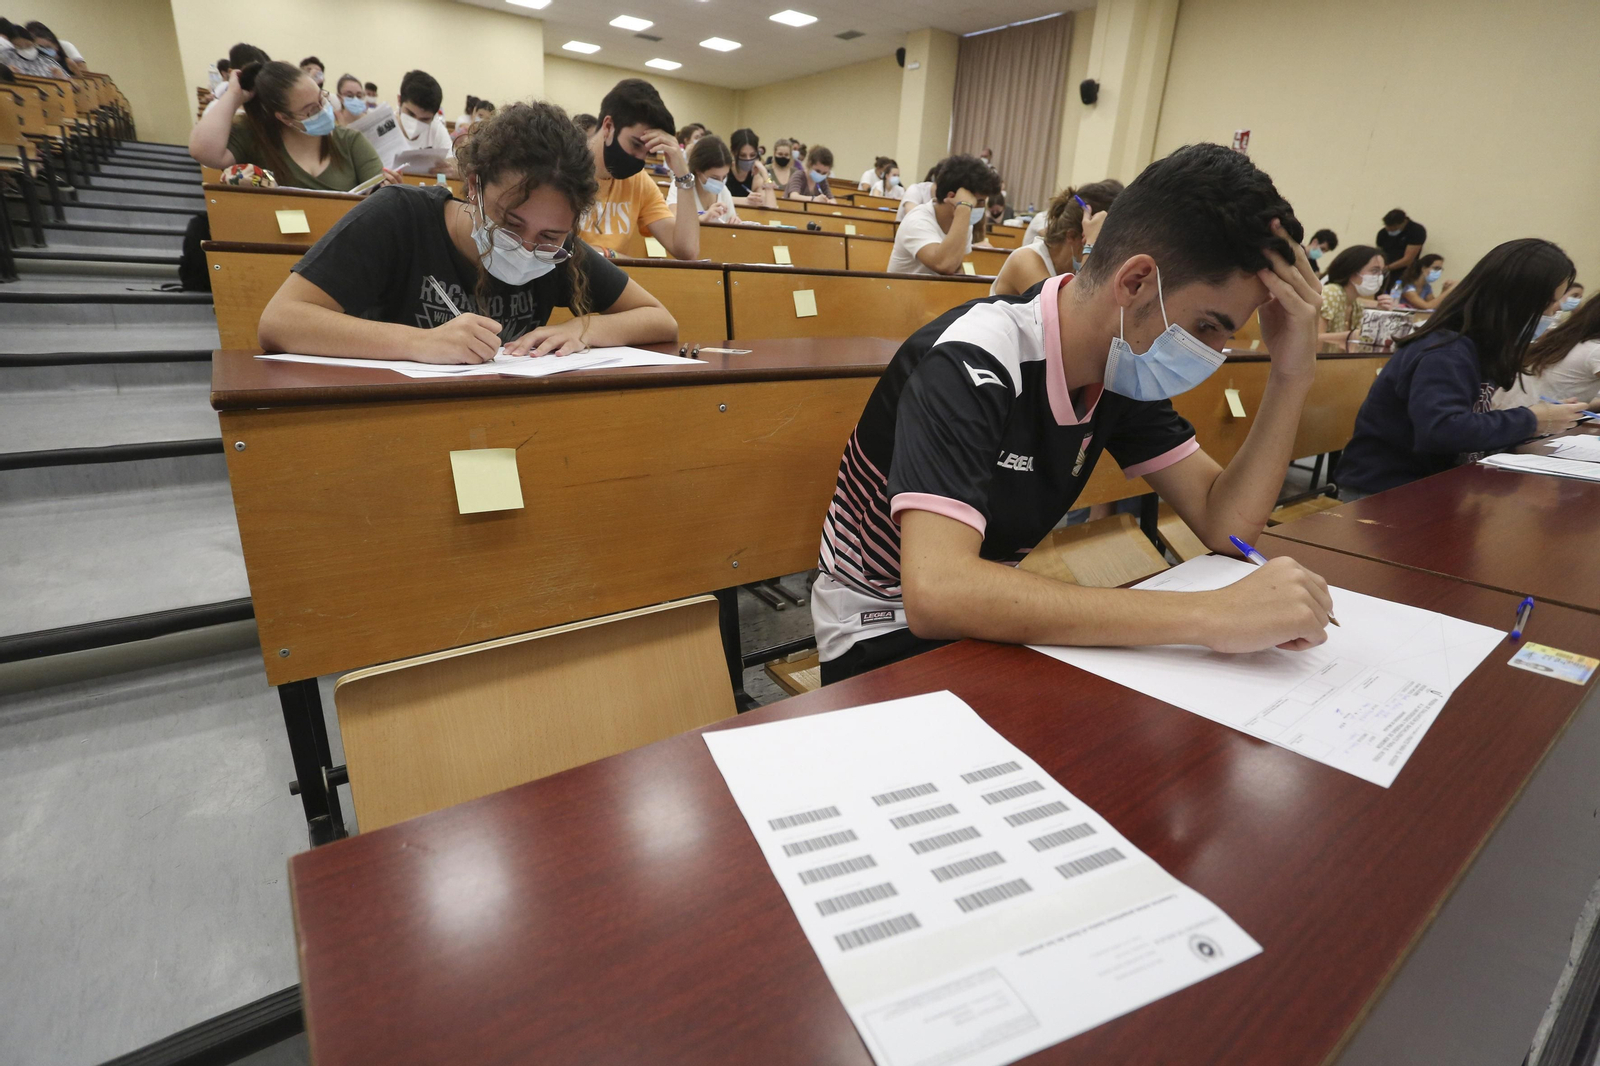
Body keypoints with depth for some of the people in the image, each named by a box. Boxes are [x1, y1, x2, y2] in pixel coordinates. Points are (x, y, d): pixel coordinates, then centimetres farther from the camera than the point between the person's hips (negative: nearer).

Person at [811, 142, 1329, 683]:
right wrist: (1209, 615, -38)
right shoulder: (971, 366, -28)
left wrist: (1293, 377, -16)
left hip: (989, 615, 7)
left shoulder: (1120, 366, -3)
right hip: (885, 637, -7)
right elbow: (935, 593, -41)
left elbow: (1225, 524, -2)